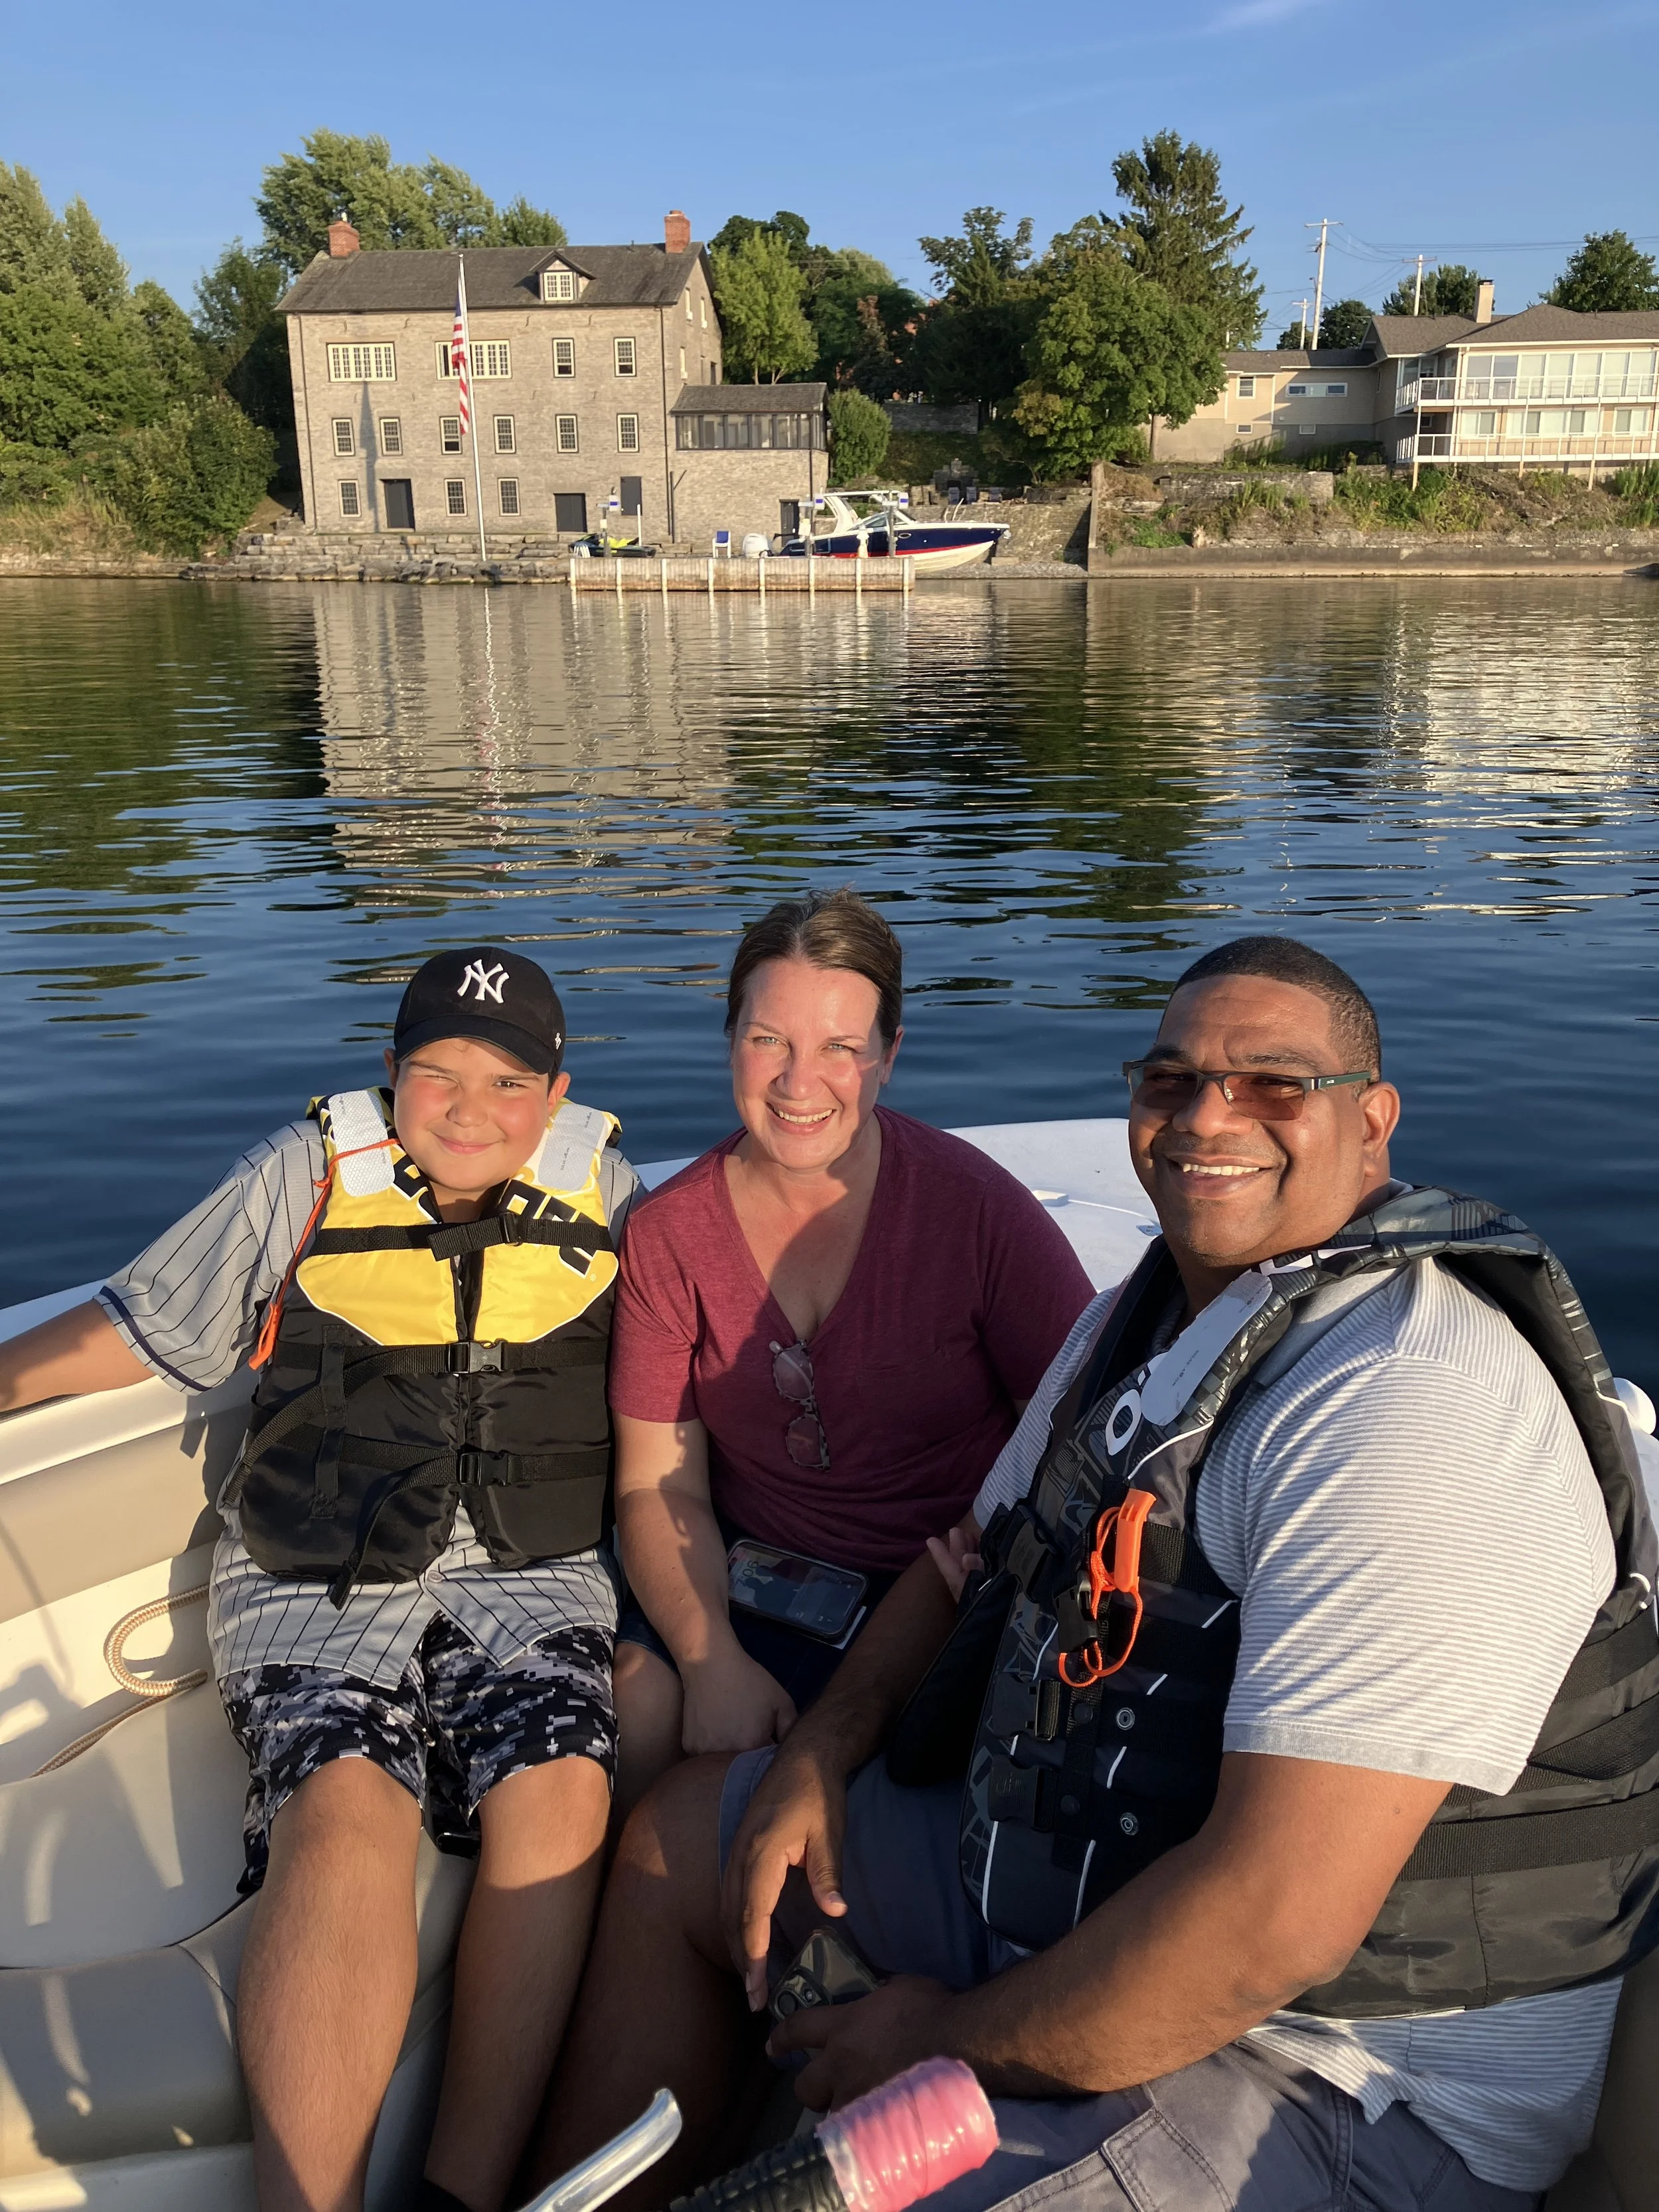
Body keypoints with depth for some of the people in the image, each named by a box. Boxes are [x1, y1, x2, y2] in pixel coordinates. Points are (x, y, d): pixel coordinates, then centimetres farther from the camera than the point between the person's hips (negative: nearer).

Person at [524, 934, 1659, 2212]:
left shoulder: (1418, 1404, -27)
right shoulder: (1141, 1323, 5)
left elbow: (1278, 1922, -31)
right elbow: (978, 1553, 17)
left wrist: (950, 2042, -17)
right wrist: (825, 1749, 1)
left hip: (1337, 2078, -9)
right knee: (679, 1840, 15)